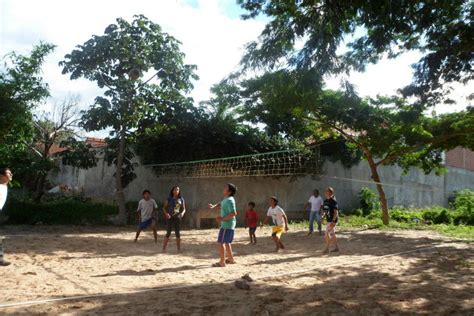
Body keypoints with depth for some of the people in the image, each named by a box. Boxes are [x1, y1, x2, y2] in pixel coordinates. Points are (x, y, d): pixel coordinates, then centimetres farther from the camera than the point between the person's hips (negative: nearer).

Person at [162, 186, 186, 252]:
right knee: (168, 233, -3)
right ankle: (164, 248, 5)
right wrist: (166, 213, -18)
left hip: (177, 218, 2)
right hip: (170, 218, -2)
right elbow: (164, 207, 0)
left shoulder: (181, 199, 4)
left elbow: (184, 209, 9)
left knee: (178, 233, 5)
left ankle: (179, 249, 13)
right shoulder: (169, 199, -2)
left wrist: (182, 213, -13)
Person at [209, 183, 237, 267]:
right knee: (226, 242, 21)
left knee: (220, 242, -6)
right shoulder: (226, 199, 11)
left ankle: (222, 262, 0)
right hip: (226, 224, 11)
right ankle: (231, 259, 31)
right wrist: (214, 206, 9)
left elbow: (233, 213, -29)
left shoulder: (229, 200, -20)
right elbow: (221, 204, 29)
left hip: (227, 225, -11)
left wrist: (223, 219, -22)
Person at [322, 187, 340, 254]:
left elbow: (336, 212, -19)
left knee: (327, 234, -8)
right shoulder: (325, 201, 9)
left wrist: (333, 221, -23)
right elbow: (325, 211, 19)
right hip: (329, 220, 9)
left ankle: (327, 248, 2)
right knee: (332, 234, 14)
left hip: (333, 220, -9)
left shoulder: (333, 201, -16)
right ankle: (336, 248, 24)